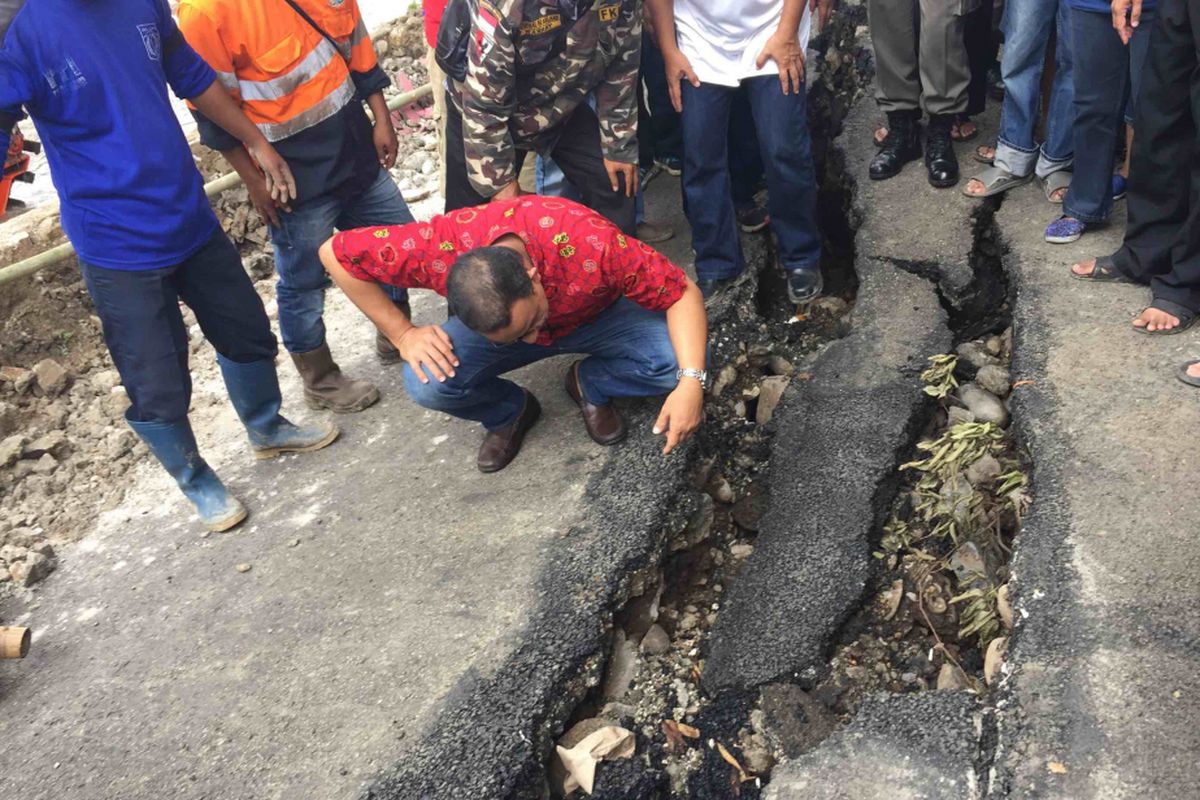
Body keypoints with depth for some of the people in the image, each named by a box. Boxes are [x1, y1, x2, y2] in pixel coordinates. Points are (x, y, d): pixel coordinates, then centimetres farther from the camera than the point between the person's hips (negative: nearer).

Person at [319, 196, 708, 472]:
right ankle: (510, 412, 4)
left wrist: (691, 383, -41)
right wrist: (403, 333, -25)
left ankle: (591, 385, 2)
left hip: (597, 318, 0)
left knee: (678, 360, -28)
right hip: (493, 327, 1)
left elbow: (682, 294, -30)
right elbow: (335, 253, -22)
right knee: (427, 383, -27)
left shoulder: (592, 241, -40)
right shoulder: (440, 247, -36)